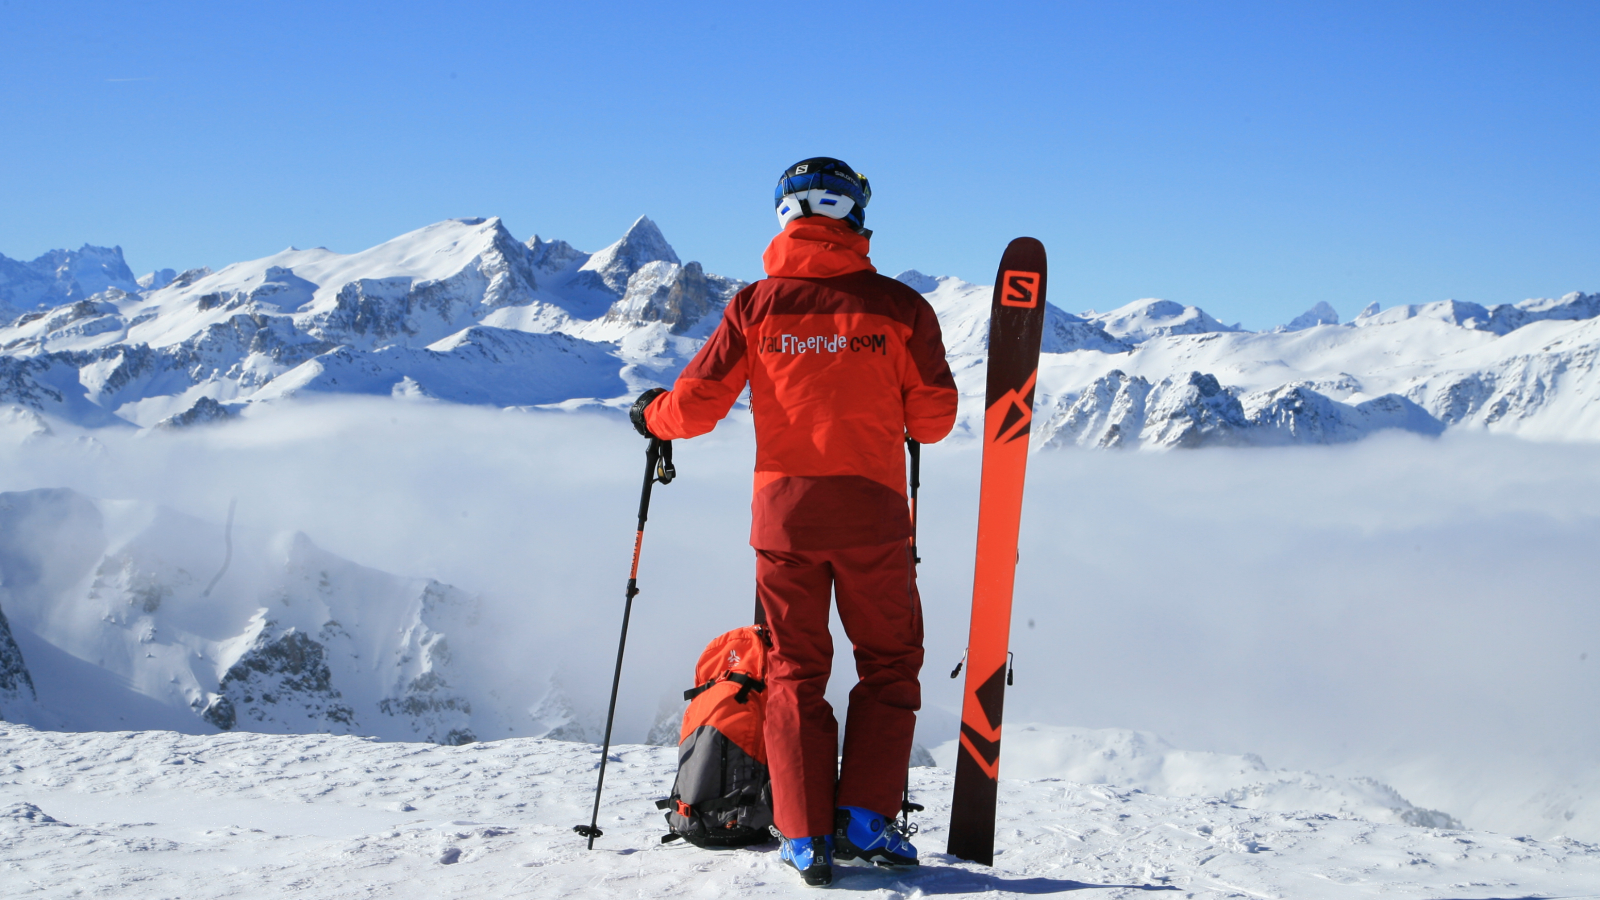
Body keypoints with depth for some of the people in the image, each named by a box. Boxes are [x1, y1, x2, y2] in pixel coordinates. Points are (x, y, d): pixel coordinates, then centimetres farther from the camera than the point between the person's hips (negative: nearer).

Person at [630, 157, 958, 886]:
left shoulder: (756, 306, 0)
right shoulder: (897, 306, -3)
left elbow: (698, 402, -1)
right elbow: (933, 418, 0)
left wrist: (652, 416, 20)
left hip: (784, 508, 2)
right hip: (872, 509, -1)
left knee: (795, 670, 11)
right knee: (889, 664, 13)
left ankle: (806, 835, 5)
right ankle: (864, 817, 4)